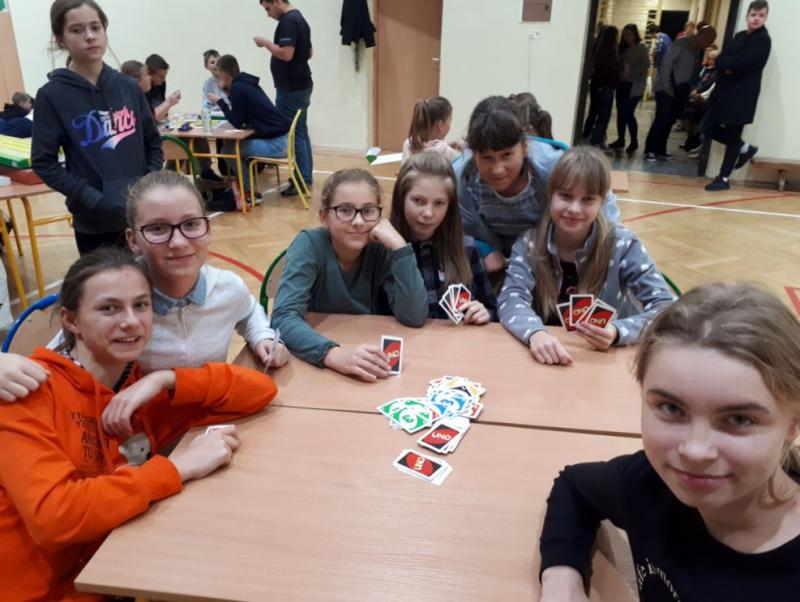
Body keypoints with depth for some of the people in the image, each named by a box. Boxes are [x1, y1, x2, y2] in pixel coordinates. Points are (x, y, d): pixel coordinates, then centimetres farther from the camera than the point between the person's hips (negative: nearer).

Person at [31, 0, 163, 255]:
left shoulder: (128, 87, 4)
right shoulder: (52, 95, -5)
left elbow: (154, 143, 12)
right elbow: (43, 162, -5)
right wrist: (92, 198, -16)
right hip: (94, 222, -3)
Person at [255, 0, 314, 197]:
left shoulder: (288, 21, -15)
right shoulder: (299, 18, 16)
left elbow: (286, 54, -25)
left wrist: (265, 43, -12)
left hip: (291, 88, -10)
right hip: (301, 84, 10)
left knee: (293, 134, -7)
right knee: (301, 132, 13)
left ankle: (302, 180, -4)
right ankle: (306, 176, 19)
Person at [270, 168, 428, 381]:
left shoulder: (382, 248, -7)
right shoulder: (309, 245, -13)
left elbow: (414, 317, -16)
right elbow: (284, 317, -25)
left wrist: (399, 246, -22)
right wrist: (332, 353, -41)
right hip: (316, 365, -1)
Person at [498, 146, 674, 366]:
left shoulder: (623, 245, -9)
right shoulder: (530, 243, -5)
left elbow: (667, 308, -12)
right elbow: (511, 299, -18)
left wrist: (618, 332, -31)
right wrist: (535, 333, -38)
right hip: (548, 360, 0)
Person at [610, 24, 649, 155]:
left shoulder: (641, 47, -3)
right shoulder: (623, 48, 14)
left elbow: (646, 65, -11)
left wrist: (631, 72, -18)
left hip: (635, 85, -6)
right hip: (622, 84, 6)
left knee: (628, 113, -9)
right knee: (621, 112, 5)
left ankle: (634, 141, 4)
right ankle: (620, 139, 15)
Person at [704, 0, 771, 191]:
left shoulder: (763, 40, -10)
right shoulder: (740, 36, 15)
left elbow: (739, 63, -21)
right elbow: (721, 60, 7)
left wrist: (724, 63, -5)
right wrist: (727, 66, -13)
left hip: (742, 94, -8)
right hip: (725, 91, 8)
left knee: (732, 136, -1)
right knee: (709, 128, 7)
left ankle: (724, 179, 9)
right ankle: (745, 148, 28)